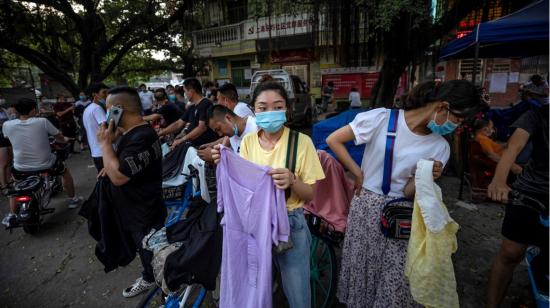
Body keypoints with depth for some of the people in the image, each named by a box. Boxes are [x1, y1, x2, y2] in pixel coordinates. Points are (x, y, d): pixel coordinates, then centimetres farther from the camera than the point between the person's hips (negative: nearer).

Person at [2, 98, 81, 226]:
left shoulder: (7, 125, -8)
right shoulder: (42, 122, -15)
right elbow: (61, 138, -3)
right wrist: (62, 140, 21)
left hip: (21, 167, 3)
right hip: (45, 164, -3)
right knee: (66, 172, 27)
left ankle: (11, 216, 35)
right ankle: (72, 200, 35)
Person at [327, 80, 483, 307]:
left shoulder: (440, 147, -1)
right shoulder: (382, 118, -13)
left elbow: (408, 192, -2)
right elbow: (334, 140, -10)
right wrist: (358, 174, -8)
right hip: (365, 206, -2)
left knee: (397, 281, 3)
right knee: (359, 269, 12)